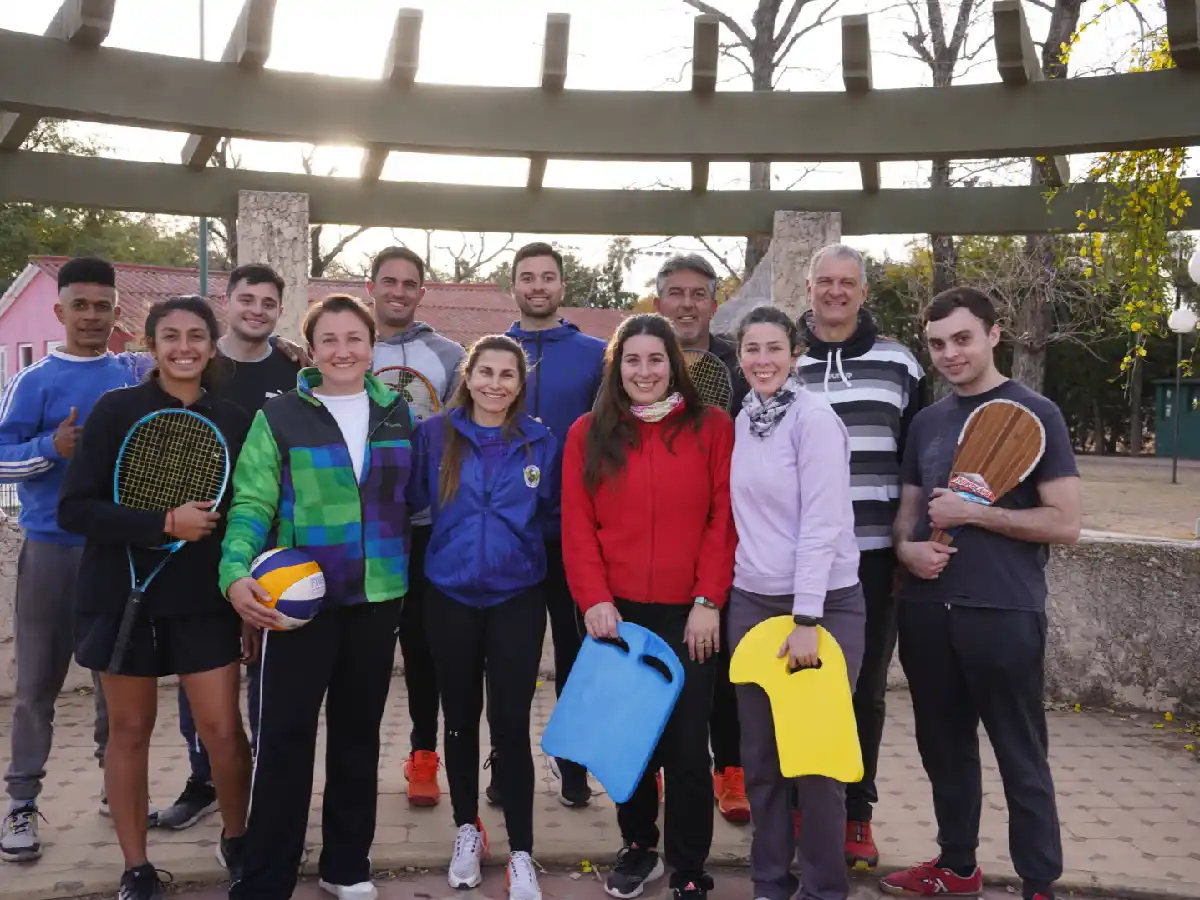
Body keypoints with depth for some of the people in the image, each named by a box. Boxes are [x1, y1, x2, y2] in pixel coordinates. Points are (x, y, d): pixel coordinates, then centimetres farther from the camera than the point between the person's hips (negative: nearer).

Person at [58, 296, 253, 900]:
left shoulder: (233, 420, 1)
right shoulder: (116, 410, -6)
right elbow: (75, 509, -11)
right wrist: (163, 524, -22)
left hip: (204, 597, 1)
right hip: (125, 595, -1)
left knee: (223, 728, 0)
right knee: (130, 731, 10)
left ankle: (236, 840, 27)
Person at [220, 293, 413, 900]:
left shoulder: (398, 414, 7)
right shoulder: (280, 417, -4)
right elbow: (251, 504, -9)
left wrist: (413, 582, 6)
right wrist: (237, 572, -25)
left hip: (377, 598, 4)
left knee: (359, 733, 13)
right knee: (286, 735, -2)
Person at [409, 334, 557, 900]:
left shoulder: (541, 442, 0)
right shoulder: (434, 435, -2)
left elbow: (552, 512, 7)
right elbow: (411, 500, -2)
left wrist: (518, 542, -5)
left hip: (517, 597, -1)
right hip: (450, 595, 1)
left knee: (511, 723, -1)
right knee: (460, 718, 13)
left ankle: (521, 853, 12)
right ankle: (467, 829, 33)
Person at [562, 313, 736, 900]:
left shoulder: (713, 427, 1)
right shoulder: (587, 434, 5)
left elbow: (724, 520, -3)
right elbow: (576, 526, 0)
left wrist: (708, 601, -10)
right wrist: (594, 598, -11)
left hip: (689, 613, -1)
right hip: (617, 613, 2)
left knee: (686, 744, 2)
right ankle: (639, 847, 33)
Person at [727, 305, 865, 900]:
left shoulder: (814, 417, -12)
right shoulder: (742, 420, 8)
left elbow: (822, 522, -17)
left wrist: (805, 618, -20)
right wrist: (719, 596, 10)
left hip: (822, 605, -6)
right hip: (751, 603, 6)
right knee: (760, 752, 11)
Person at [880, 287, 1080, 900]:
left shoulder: (1035, 414, -5)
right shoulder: (926, 422, 11)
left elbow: (1064, 523, -10)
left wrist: (974, 513, -17)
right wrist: (906, 548, -6)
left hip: (1004, 612, -5)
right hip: (926, 609, 6)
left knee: (1021, 758, 5)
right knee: (944, 748, 17)